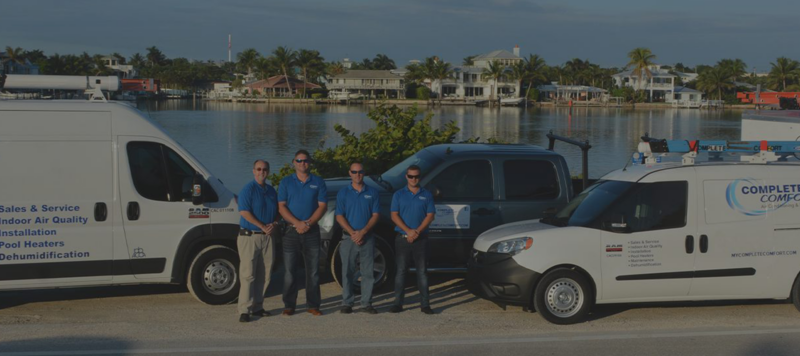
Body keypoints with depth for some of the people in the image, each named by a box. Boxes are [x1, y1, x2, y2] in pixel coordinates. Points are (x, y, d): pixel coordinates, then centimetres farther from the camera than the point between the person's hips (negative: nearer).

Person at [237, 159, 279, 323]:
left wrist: (274, 225, -3)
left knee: (264, 275, 7)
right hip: (249, 236, -6)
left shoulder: (271, 191, 14)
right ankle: (244, 310, -5)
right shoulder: (248, 189, -5)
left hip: (267, 236, 6)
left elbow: (277, 212, 19)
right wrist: (263, 226, -17)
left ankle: (257, 307, 16)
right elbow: (244, 212, -14)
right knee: (248, 274, -7)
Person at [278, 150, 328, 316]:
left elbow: (322, 206, 0)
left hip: (312, 231, 0)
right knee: (290, 270, 1)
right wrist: (297, 223, -16)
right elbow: (281, 207, -2)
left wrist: (308, 223, -14)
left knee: (313, 270, 3)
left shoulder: (318, 182, 6)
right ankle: (289, 305, 9)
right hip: (291, 232, 0)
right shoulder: (286, 182, 5)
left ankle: (313, 304, 11)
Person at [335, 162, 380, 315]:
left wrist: (363, 232, -12)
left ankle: (366, 303, 9)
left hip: (367, 237, 1)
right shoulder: (343, 193, 5)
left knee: (368, 272, 2)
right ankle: (347, 303, 8)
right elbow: (339, 216, -1)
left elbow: (375, 215, 1)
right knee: (347, 271, 1)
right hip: (348, 237, -1)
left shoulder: (372, 193, 6)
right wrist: (352, 233, -14)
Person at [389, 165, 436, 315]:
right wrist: (408, 231, -14)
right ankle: (398, 303, 6)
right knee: (401, 271, 2)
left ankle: (425, 304, 6)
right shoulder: (398, 195, 6)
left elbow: (430, 216, 1)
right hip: (402, 238, 0)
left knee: (422, 271, 2)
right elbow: (394, 216, -2)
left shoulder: (427, 195, 7)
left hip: (421, 239, 0)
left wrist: (417, 231, -13)